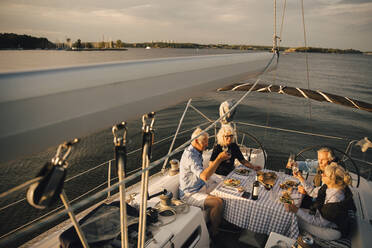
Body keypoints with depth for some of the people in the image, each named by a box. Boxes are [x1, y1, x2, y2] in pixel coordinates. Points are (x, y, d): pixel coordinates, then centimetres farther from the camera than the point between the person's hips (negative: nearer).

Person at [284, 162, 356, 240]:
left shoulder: (336, 198, -38)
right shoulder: (328, 186, -14)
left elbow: (321, 223, -30)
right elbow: (313, 191, 8)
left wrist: (297, 211, -34)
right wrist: (300, 178, -2)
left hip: (332, 229, -7)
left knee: (297, 220, -9)